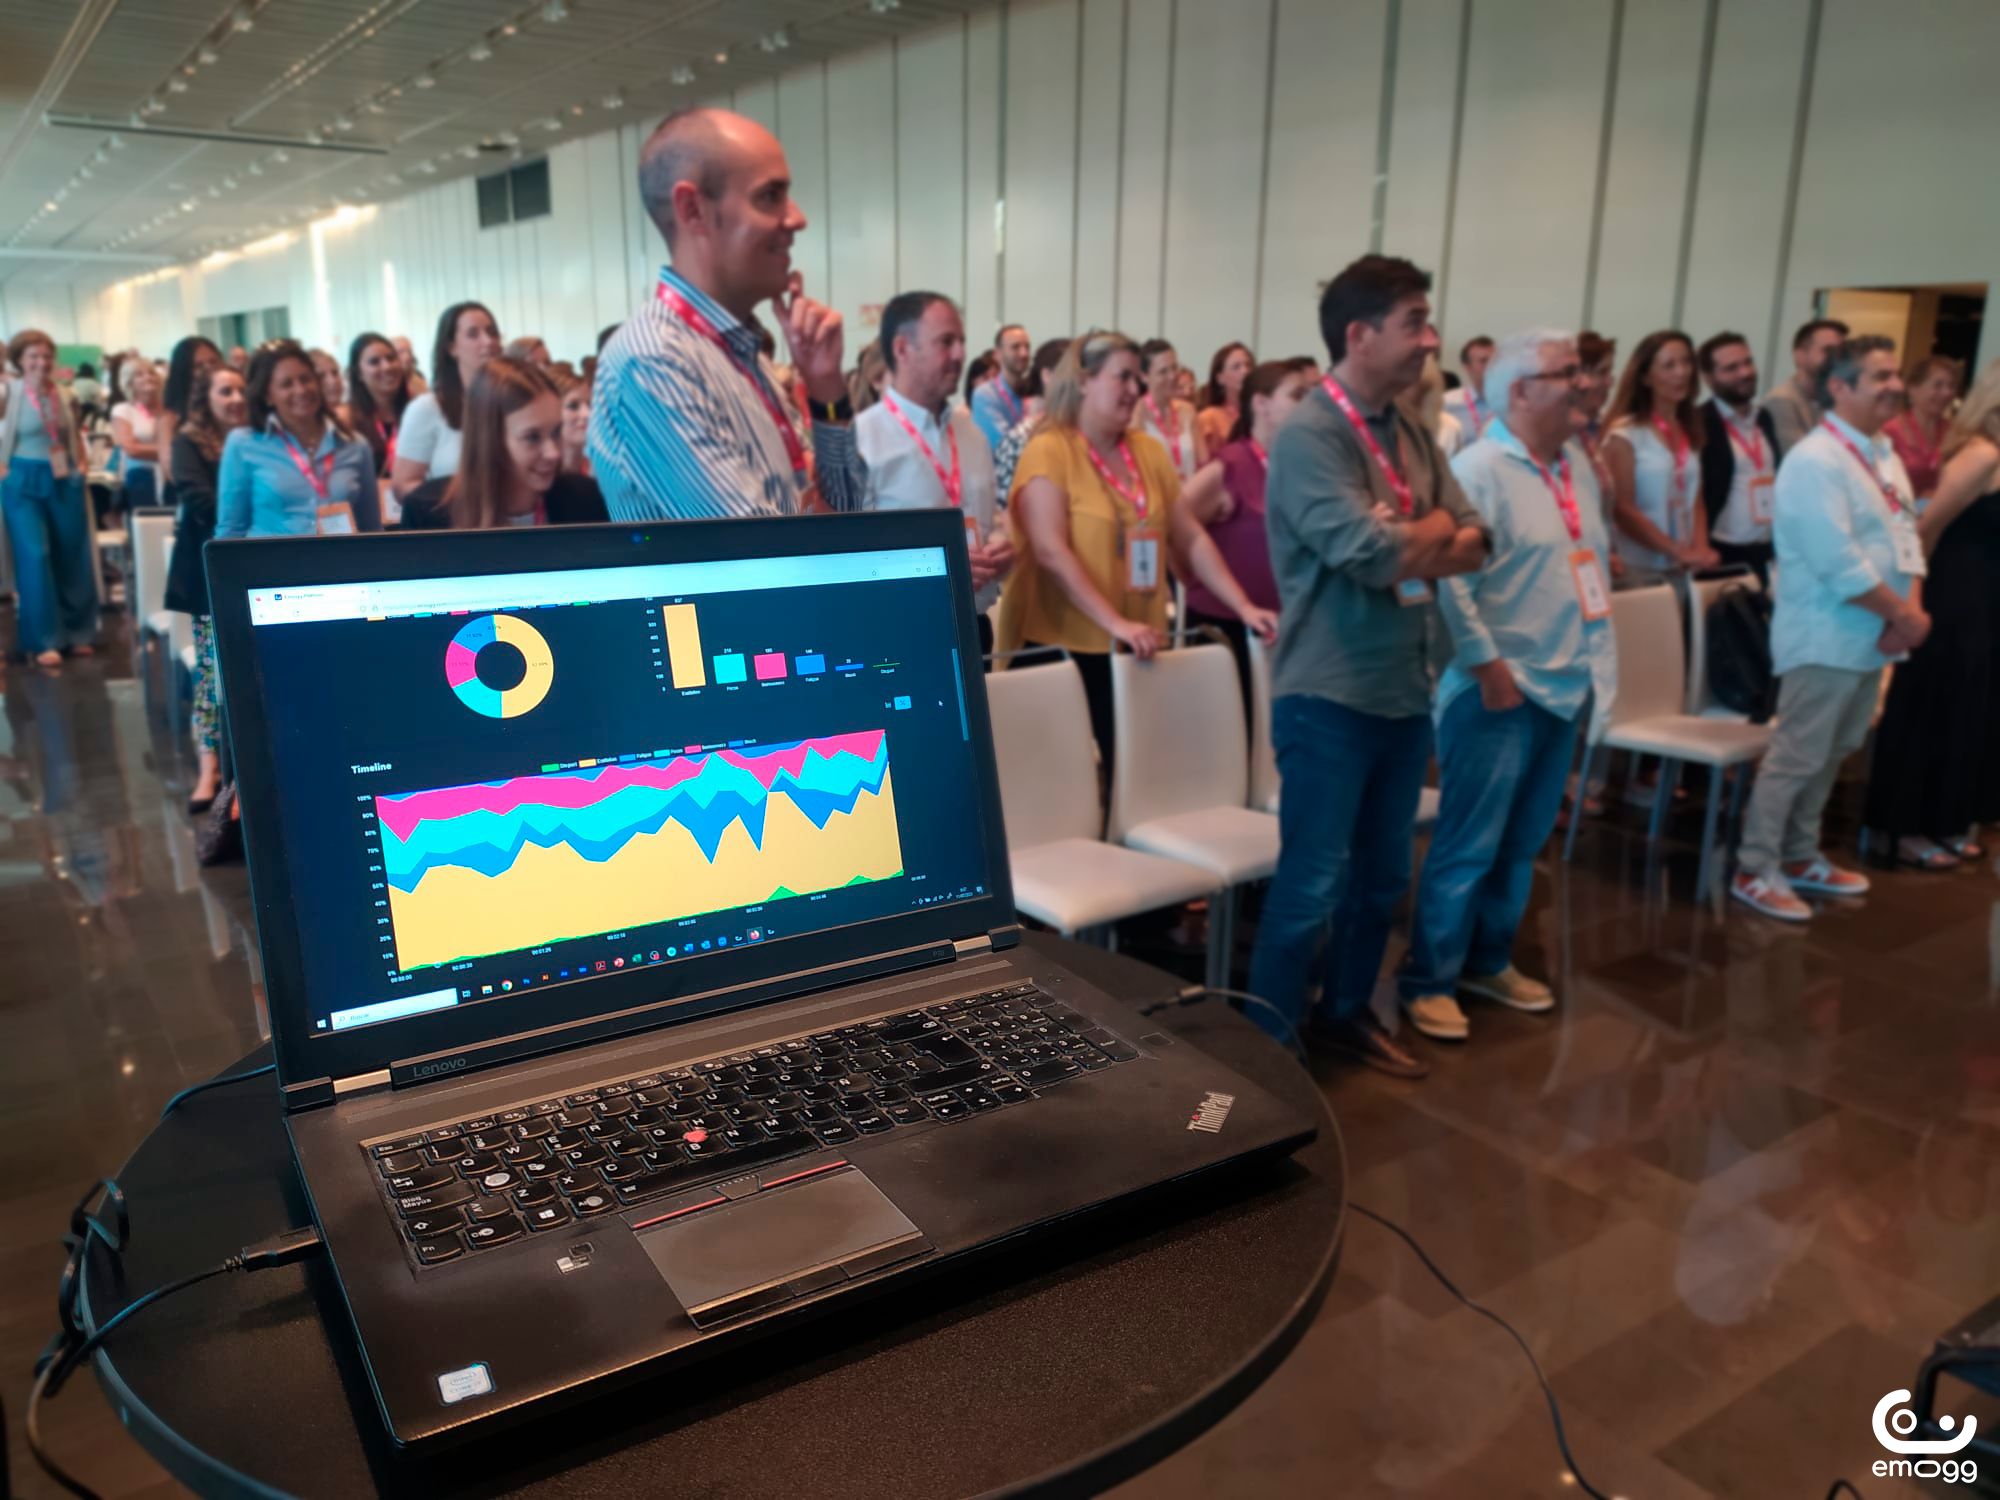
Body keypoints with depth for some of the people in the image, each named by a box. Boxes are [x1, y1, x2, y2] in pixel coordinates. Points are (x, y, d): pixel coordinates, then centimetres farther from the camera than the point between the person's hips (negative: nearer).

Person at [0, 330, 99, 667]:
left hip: (64, 480, 4)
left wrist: (79, 465, 9)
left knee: (72, 555, 8)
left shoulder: (64, 395, 6)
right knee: (35, 555, -6)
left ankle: (76, 633, 20)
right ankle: (44, 640, 0)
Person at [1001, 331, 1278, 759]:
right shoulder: (1048, 451, -8)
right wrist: (1115, 623, -26)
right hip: (1065, 647, -6)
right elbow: (1051, 552, -18)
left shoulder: (1148, 450, 11)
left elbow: (1191, 538, 13)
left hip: (1134, 650, 6)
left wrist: (1243, 607, 3)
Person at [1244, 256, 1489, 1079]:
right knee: (1312, 883, 0)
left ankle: (1347, 1013, 37)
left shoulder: (1411, 431, 11)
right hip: (1331, 695, -8)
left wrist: (1407, 543, -12)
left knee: (1382, 875, 19)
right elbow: (1372, 556, -25)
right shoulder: (1308, 435, -15)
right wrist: (1433, 527, -5)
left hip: (1405, 690, 8)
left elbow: (1475, 543, 7)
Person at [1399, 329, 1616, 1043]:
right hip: (1499, 690, -8)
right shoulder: (1477, 470, -14)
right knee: (1467, 847, -2)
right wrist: (1489, 667, -21)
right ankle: (1427, 982, 11)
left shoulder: (1577, 465, 13)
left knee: (1522, 844, 16)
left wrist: (1594, 660, 14)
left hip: (1565, 685, 8)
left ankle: (1489, 961, 31)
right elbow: (1448, 580, -21)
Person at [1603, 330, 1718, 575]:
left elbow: (1696, 502, 12)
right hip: (1639, 569, -6)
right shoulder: (1624, 433, -8)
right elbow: (1623, 510, -13)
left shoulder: (1690, 431, 12)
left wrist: (1701, 549, -6)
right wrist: (1679, 552, -17)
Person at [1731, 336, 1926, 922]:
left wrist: (1911, 609, -6)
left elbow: (1906, 533, 11)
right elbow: (1839, 563, -23)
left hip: (1872, 636, 9)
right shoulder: (1815, 462, -18)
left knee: (1833, 752, 17)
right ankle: (1756, 872, 5)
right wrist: (1902, 615, -15)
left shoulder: (1884, 455, 12)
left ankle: (1799, 856, 30)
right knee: (1796, 757, -4)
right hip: (1826, 639, -9)